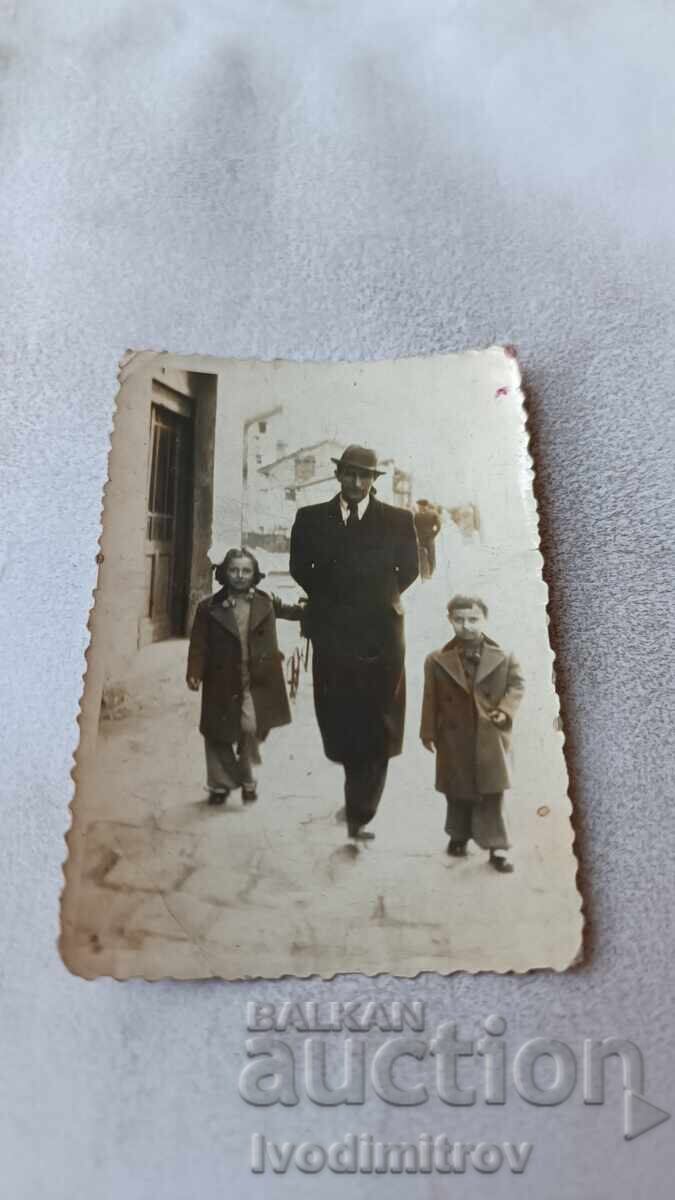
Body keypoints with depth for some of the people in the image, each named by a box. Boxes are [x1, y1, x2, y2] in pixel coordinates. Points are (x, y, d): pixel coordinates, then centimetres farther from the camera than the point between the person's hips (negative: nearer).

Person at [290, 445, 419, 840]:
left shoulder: (399, 520, 3)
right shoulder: (311, 518, 6)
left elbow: (409, 571, 13)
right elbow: (300, 568, 13)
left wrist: (379, 601, 12)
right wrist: (333, 602, 10)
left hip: (380, 635, -1)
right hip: (331, 635, 1)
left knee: (376, 729, -1)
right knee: (336, 720, 5)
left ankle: (361, 814, 11)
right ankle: (359, 789, 34)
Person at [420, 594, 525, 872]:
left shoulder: (503, 658, -2)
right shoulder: (437, 661, -2)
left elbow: (517, 685, 2)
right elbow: (431, 699, 1)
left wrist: (505, 710, -14)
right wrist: (428, 732, 1)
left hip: (491, 738, -1)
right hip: (454, 738, 1)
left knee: (492, 793, 3)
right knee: (458, 792, 14)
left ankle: (496, 846, 11)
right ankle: (459, 835, 35)